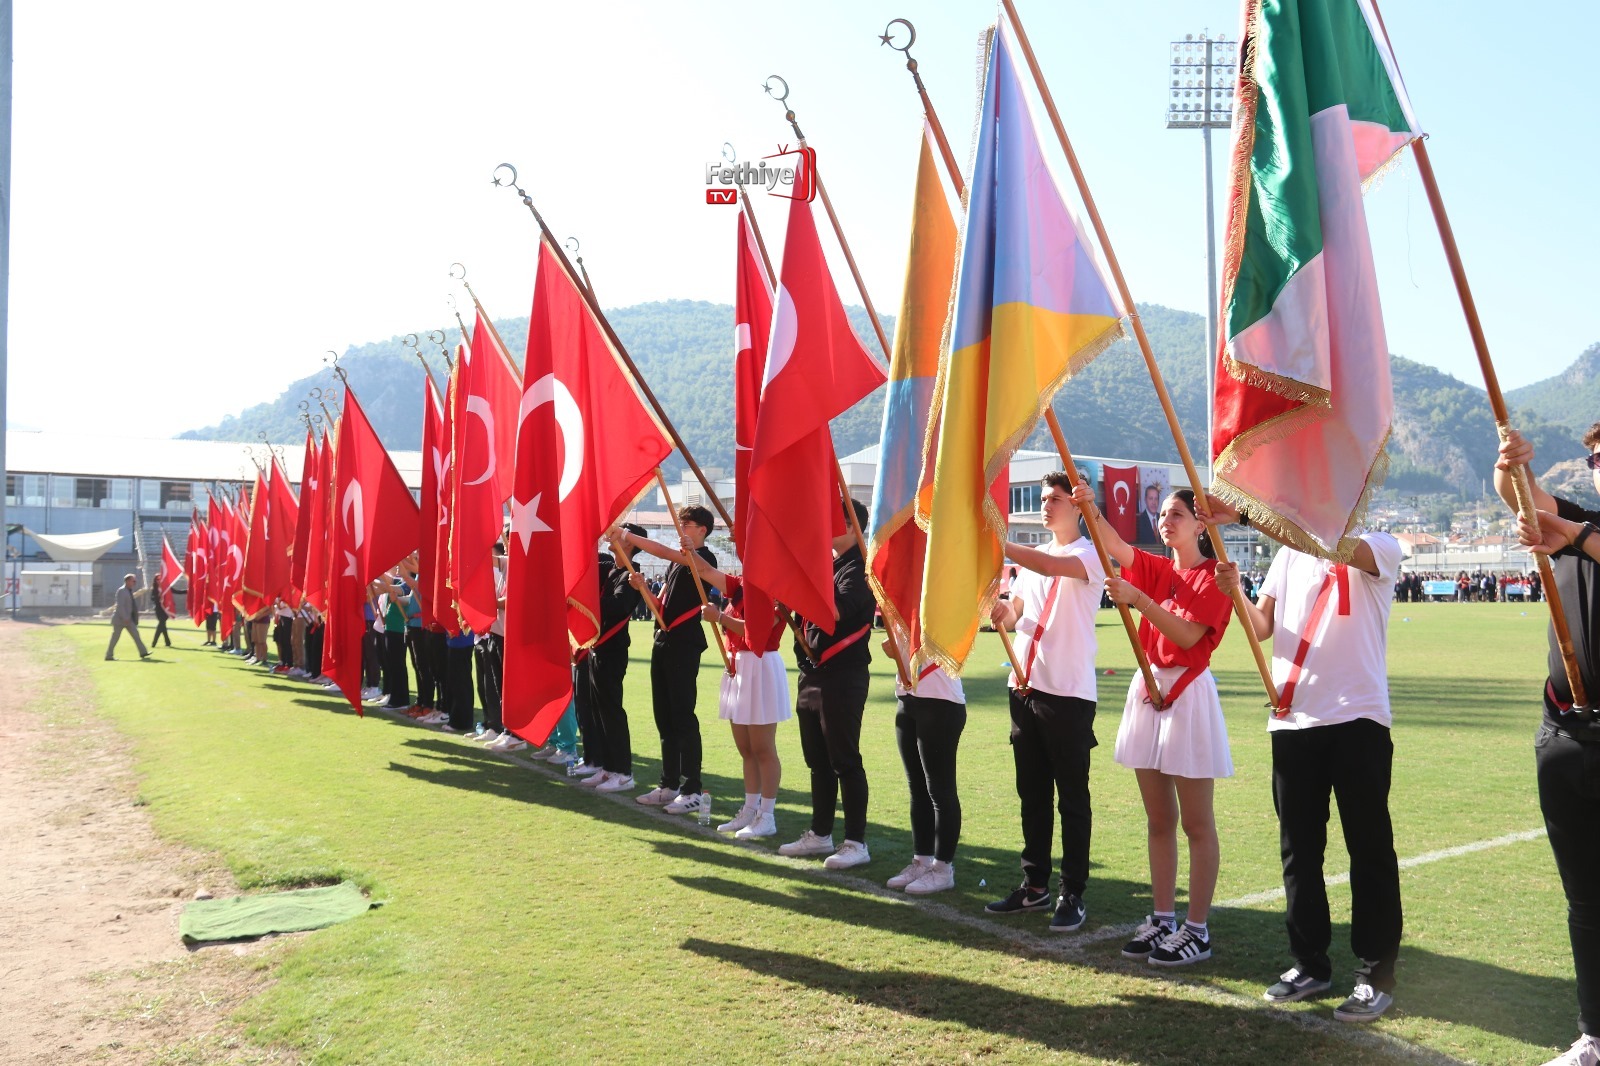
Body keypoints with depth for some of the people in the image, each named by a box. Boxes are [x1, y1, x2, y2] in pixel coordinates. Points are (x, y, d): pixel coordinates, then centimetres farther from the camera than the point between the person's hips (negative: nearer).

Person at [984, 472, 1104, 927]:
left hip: (1068, 692, -7)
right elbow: (1014, 614, 16)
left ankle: (1073, 894, 7)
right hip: (1025, 687, 7)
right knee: (1032, 793, 13)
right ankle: (1034, 885, 22)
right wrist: (1001, 611, -8)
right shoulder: (1032, 557, 17)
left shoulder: (1090, 554, -6)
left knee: (1072, 796, 0)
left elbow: (1051, 566, -27)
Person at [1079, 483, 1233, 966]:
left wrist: (1137, 598, -25)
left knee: (1196, 822, 0)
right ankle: (1162, 919, 19)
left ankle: (1197, 930, 6)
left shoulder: (1212, 577, -7)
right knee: (1158, 820, 11)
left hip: (1188, 693, -7)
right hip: (1147, 689, 7)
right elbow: (1117, 547, -4)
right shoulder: (1157, 569, 12)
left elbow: (1188, 634, -18)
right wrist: (1091, 509, -20)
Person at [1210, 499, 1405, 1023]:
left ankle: (1377, 974, 11)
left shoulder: (1379, 549, -2)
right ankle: (1310, 963, 22)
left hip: (1357, 720, -5)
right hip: (1293, 722, 5)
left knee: (1369, 850, 1)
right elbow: (1263, 628, 7)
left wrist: (1245, 515, -31)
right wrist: (1234, 592, -14)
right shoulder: (1289, 554, 14)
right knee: (1298, 850, 10)